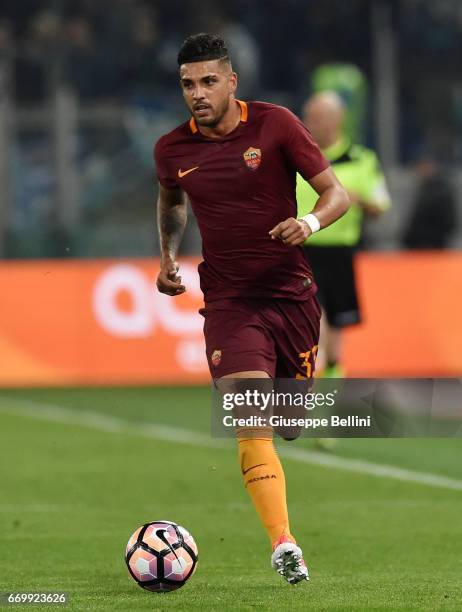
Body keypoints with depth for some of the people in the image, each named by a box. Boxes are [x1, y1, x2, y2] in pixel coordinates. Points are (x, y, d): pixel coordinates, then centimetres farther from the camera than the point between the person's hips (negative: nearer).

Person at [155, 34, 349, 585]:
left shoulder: (275, 125, -6)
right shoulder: (172, 150, 2)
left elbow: (336, 193, -4)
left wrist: (310, 222, -24)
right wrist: (168, 254, 11)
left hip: (291, 293, 0)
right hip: (228, 302, 0)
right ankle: (283, 545, -20)